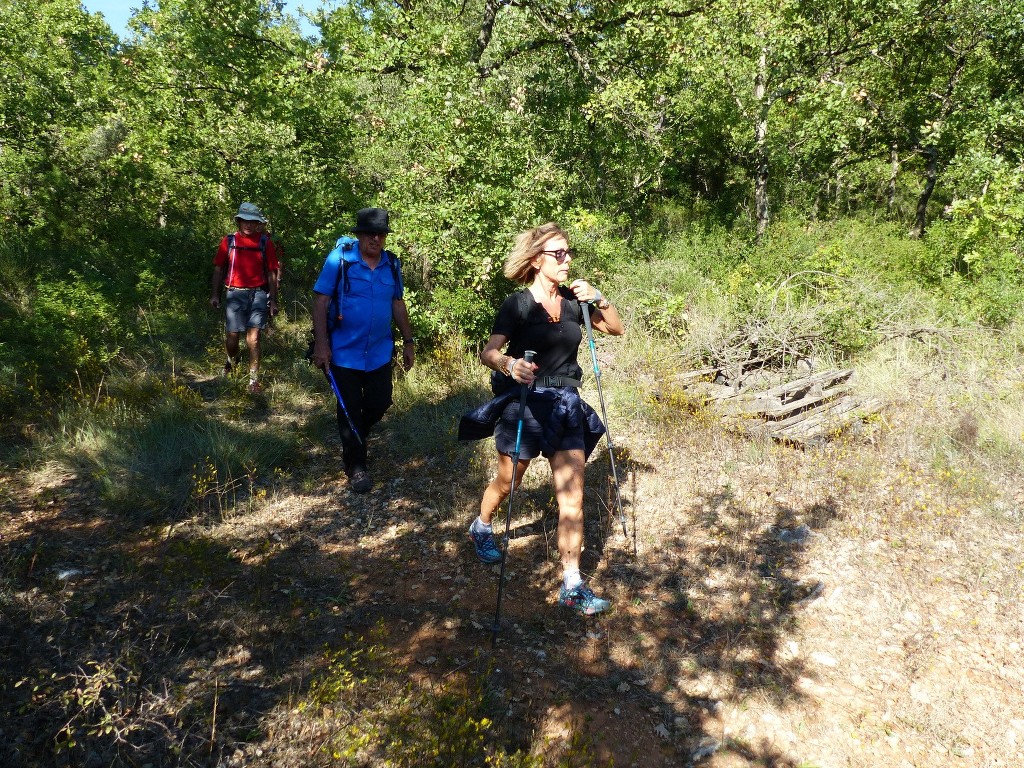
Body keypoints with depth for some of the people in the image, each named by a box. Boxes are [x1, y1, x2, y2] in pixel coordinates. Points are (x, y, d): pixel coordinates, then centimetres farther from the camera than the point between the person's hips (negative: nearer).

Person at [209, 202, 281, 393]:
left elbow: (271, 273, 5)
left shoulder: (265, 242, 4)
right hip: (234, 294, 1)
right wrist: (214, 294, 3)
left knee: (253, 339, -5)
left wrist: (273, 300, 3)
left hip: (258, 294, -1)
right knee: (232, 337, 4)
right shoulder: (229, 241, 6)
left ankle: (254, 380, 2)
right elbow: (218, 269, 9)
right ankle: (232, 361, 38)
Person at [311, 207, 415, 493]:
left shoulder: (392, 264, 3)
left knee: (380, 404, 9)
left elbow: (398, 304, 12)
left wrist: (408, 341, 12)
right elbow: (321, 301, -11)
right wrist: (321, 344, -15)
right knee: (349, 410, 4)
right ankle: (356, 467, 20)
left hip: (379, 352, 4)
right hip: (344, 352, -4)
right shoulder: (340, 259, -11)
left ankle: (355, 439, 41)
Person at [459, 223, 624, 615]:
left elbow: (616, 329, 11)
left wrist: (599, 300, -7)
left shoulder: (573, 300, 2)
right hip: (524, 402, -3)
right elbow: (488, 353, -18)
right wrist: (509, 365, -40)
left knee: (572, 494, -2)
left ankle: (572, 586, 6)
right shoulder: (517, 304, -10)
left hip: (565, 404, 4)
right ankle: (481, 528, 48)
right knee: (506, 483, 15)